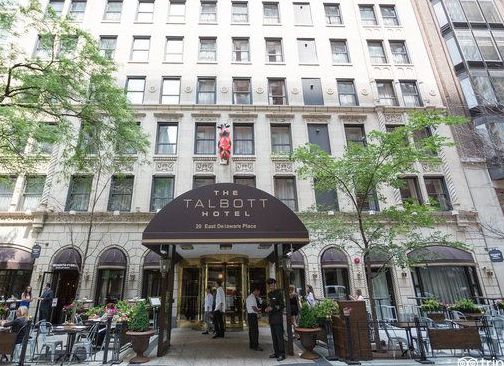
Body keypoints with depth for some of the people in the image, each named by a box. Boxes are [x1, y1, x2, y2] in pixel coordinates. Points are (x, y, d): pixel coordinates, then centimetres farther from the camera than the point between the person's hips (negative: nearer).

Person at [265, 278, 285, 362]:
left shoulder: (279, 293, -9)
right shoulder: (269, 294, 14)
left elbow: (282, 305, -11)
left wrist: (272, 308, -19)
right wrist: (267, 309, 2)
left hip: (278, 318, -7)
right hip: (271, 318, 8)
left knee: (279, 336, -5)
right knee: (274, 336, 12)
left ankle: (282, 354, 2)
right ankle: (276, 353, 21)